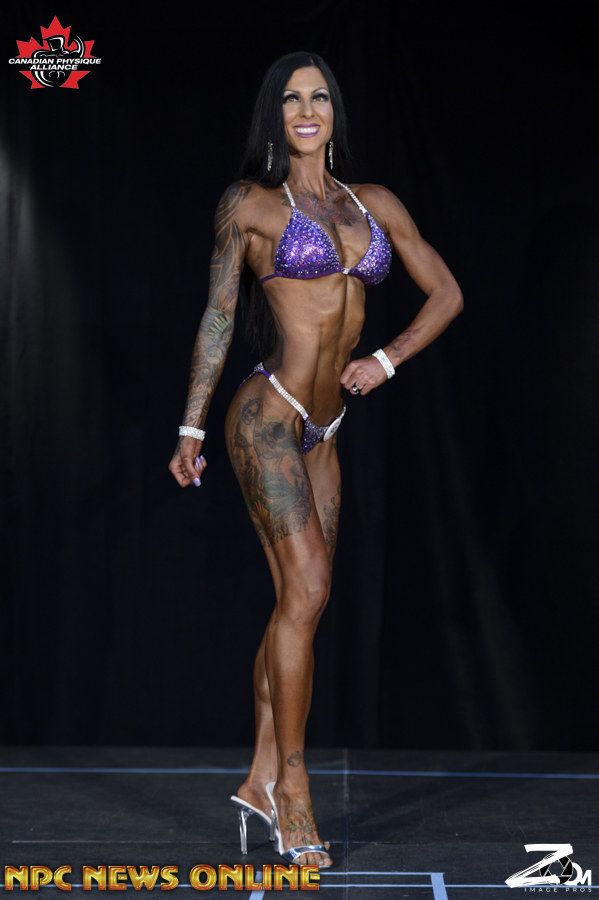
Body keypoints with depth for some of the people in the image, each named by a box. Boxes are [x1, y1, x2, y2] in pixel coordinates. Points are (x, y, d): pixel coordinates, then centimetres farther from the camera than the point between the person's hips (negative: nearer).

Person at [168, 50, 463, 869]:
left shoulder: (375, 204, 13)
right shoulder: (249, 202, 1)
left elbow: (447, 293, 16)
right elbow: (218, 317, 2)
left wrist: (386, 360, 3)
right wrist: (191, 427, 2)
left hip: (320, 432, 6)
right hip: (267, 416, -5)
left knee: (297, 603, 6)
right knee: (307, 591, -13)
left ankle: (262, 780, 16)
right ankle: (292, 791, -4)